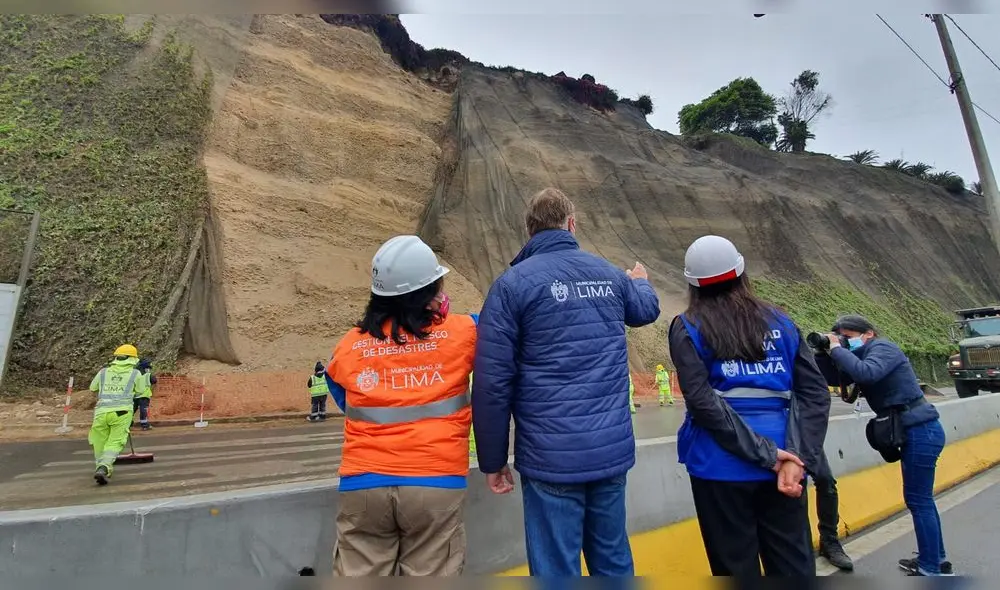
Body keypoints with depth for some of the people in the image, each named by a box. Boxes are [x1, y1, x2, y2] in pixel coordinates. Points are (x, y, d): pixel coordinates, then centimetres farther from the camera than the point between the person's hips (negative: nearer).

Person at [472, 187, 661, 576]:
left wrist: (493, 460, -2)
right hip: (613, 448, 5)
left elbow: (492, 383, -13)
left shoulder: (513, 284, -9)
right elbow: (647, 308, 29)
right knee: (614, 562, 21)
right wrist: (640, 281, 52)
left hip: (551, 456, -5)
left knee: (557, 571, 9)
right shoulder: (609, 274, 6)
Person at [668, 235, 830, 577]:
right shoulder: (779, 322, 10)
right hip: (781, 467, 4)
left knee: (737, 568, 10)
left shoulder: (688, 328, -3)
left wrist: (766, 455, -11)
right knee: (794, 566, 16)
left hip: (722, 467, -3)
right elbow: (815, 393, 1)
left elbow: (702, 402, -15)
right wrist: (797, 457, -7)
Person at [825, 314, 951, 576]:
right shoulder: (866, 354, 12)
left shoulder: (882, 347, -14)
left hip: (921, 430, -10)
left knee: (918, 500, -1)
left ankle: (930, 570, 10)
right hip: (918, 431, 10)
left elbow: (866, 373, -33)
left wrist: (836, 349, -24)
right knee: (921, 498, 19)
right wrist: (826, 354, -9)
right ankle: (936, 559, 33)